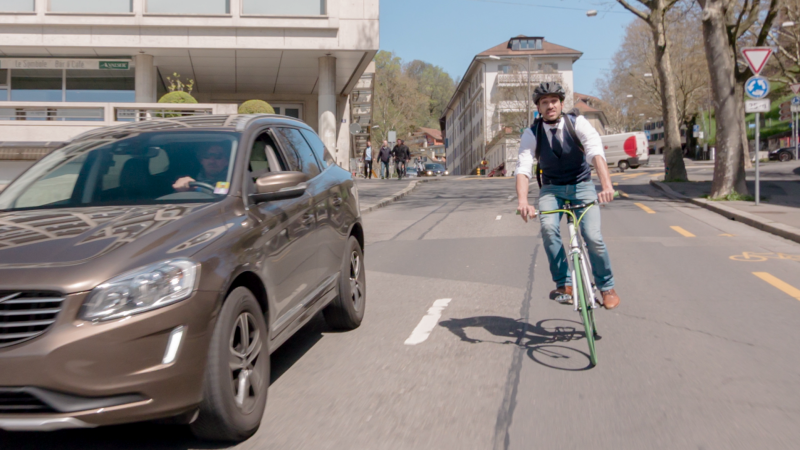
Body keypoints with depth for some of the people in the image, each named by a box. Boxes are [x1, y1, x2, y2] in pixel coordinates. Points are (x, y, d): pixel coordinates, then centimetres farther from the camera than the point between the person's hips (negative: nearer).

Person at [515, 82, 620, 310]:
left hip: (582, 186, -1)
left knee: (593, 236, -17)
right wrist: (523, 201, -40)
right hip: (551, 189, 1)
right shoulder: (531, 134, -9)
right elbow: (523, 168, -21)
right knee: (549, 228, -28)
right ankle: (563, 284, -15)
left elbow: (595, 150, -26)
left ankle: (607, 286, 8)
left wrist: (606, 184, -44)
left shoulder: (577, 123, -12)